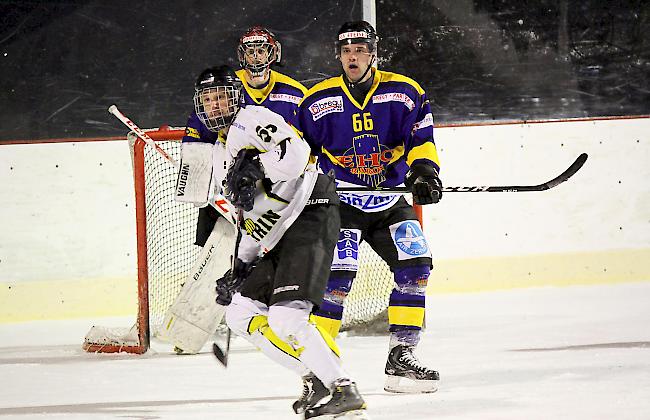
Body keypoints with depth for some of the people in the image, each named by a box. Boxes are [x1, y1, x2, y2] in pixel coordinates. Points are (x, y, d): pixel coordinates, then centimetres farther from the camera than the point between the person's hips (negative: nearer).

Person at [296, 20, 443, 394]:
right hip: (340, 201, -3)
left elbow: (421, 138, -2)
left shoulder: (404, 92, -2)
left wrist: (424, 169, -19)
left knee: (416, 266, -9)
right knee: (338, 275, -19)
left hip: (390, 202, 3)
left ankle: (401, 357, 0)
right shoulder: (319, 100, -3)